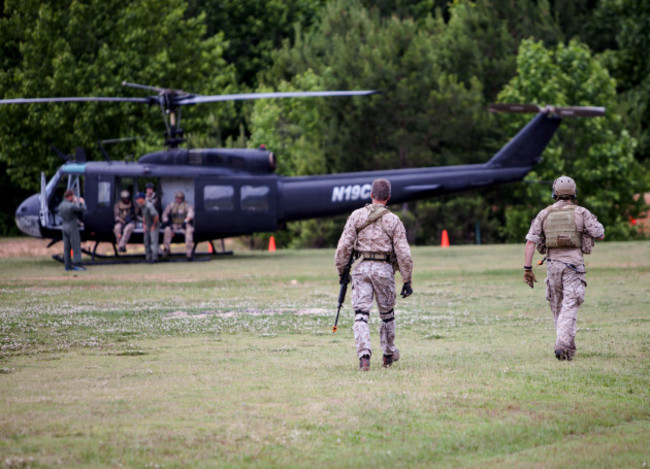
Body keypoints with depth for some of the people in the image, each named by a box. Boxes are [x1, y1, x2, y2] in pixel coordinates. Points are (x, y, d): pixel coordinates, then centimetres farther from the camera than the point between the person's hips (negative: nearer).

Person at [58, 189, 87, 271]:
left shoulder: (61, 205, 4)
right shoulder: (71, 206, -20)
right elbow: (83, 209, -14)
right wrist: (82, 202, 8)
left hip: (64, 228, 8)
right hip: (72, 228, -8)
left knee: (66, 248, 10)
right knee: (76, 247, -4)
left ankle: (68, 265, 11)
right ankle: (77, 265, -8)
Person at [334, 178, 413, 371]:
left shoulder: (357, 216, 2)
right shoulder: (393, 220, -1)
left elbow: (344, 246, -2)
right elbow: (403, 253, -4)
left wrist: (341, 271, 9)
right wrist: (407, 280, 2)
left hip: (362, 268, 0)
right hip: (384, 269, 0)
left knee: (361, 314, -2)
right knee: (387, 314, 17)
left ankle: (364, 356, -19)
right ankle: (388, 354, 29)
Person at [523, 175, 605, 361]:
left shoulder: (544, 214, 6)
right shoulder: (581, 213, -1)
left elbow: (530, 242, 0)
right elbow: (600, 235, 1)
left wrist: (527, 268, 2)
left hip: (553, 264, 3)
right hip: (574, 263, -3)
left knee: (557, 307, 16)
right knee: (569, 307, -6)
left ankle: (569, 346, 26)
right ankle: (562, 346, -22)